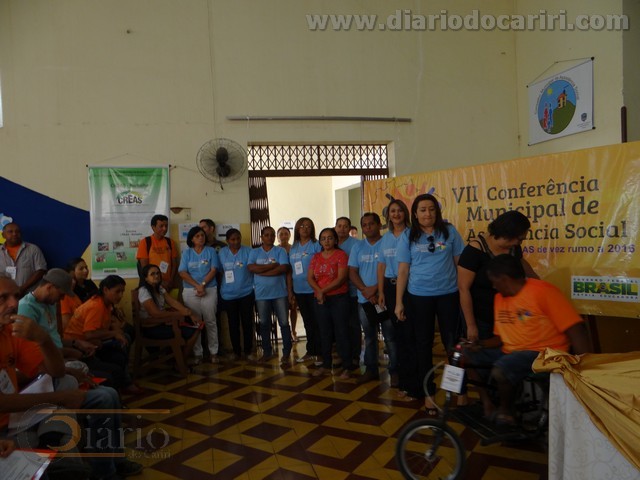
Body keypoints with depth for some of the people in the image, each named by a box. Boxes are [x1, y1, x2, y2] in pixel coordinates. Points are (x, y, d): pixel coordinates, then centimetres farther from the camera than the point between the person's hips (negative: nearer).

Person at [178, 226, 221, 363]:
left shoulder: (211, 251, 6)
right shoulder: (187, 253, 6)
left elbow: (213, 270, -3)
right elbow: (182, 273, -3)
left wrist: (203, 285, -15)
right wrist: (197, 286, -13)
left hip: (209, 290, 0)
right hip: (190, 291, 1)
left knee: (210, 321, 2)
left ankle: (213, 352, 10)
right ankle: (197, 353, 11)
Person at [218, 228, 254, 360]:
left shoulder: (248, 251, -3)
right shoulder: (222, 253, 4)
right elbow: (219, 271, 10)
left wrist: (254, 286, -5)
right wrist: (221, 287, 6)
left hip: (246, 293, -2)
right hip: (229, 294, 2)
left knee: (247, 323, 4)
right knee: (233, 324, 10)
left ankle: (248, 351, 16)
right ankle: (236, 351, 23)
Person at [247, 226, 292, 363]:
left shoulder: (280, 251, 1)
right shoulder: (254, 252, 6)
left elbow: (283, 268, -13)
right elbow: (251, 268, -10)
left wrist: (261, 271, -12)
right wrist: (272, 265, -14)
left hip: (279, 293, -2)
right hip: (261, 294, 2)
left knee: (284, 323, 2)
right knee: (264, 324, 12)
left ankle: (286, 352, 13)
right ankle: (267, 351, 25)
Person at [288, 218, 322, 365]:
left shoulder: (316, 245, -5)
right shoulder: (293, 248, 11)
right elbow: (290, 271, 12)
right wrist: (290, 290, 10)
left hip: (313, 290, -5)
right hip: (299, 291, 5)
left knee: (317, 322, 1)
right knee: (307, 322, 15)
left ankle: (319, 352, 11)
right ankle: (310, 351, 26)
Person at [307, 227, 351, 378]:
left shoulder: (341, 255, -5)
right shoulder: (316, 257, 11)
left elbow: (341, 278, -14)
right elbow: (310, 278, 4)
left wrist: (323, 291, -15)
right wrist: (318, 291, -14)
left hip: (339, 298, -5)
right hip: (320, 300, 5)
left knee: (341, 332, -1)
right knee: (324, 333, 12)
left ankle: (346, 366, 8)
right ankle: (326, 365, 23)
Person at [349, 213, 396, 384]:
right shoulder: (358, 247, 10)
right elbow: (352, 272, 5)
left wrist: (375, 288, -17)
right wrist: (365, 290, -10)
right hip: (364, 299, 4)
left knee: (391, 337, -1)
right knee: (369, 337, 15)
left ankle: (395, 371, 11)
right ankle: (371, 370, 26)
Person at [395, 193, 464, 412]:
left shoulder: (449, 231, 0)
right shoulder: (408, 237, 1)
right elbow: (403, 271, 1)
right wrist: (399, 302, -2)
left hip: (448, 295, 0)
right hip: (418, 297, 1)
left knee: (453, 343, 4)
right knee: (422, 345, 9)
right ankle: (427, 392, 23)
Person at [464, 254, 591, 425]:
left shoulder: (542, 291, -15)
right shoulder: (499, 297, 8)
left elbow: (576, 331, -19)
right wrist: (479, 344, -2)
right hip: (510, 351, 8)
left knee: (500, 370, -32)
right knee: (467, 354, -1)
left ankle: (505, 411, -2)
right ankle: (487, 404, 5)